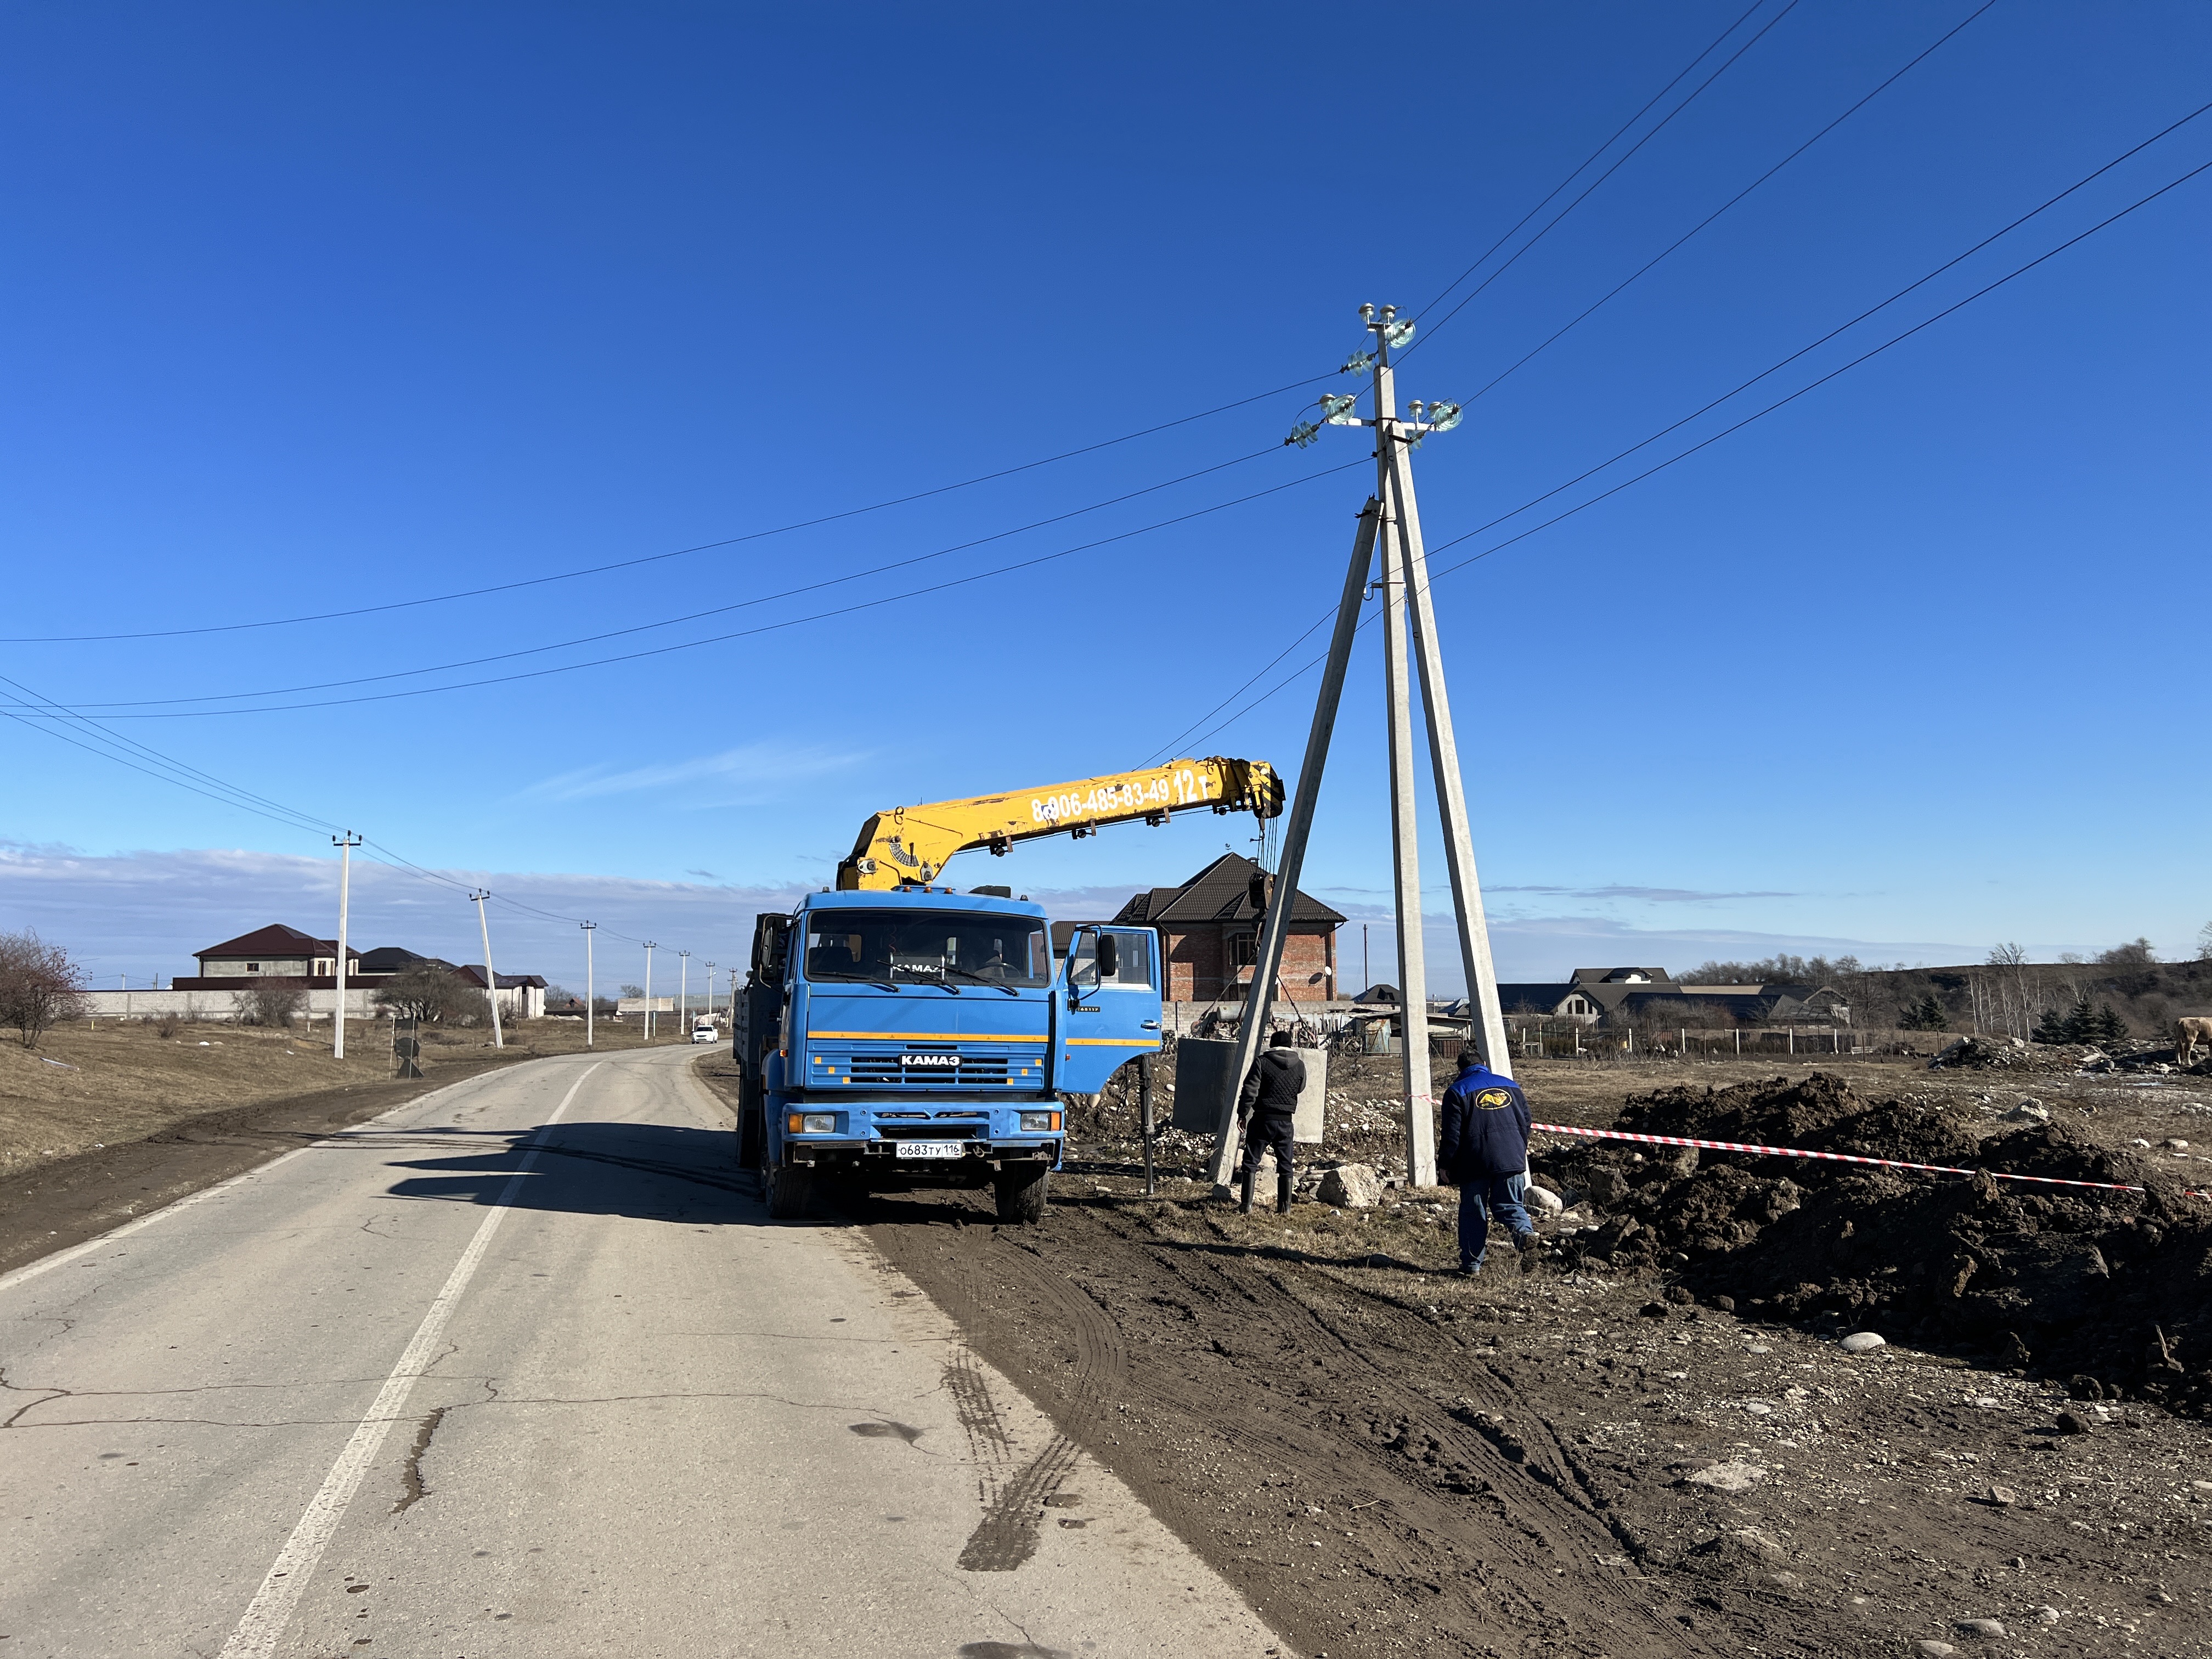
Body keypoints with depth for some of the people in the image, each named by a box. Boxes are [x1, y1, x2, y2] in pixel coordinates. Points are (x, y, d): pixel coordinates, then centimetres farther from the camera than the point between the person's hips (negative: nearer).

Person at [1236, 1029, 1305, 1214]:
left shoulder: (1262, 1062, -9)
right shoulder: (1299, 1065, 1)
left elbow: (1249, 1091, -12)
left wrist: (1242, 1114, -3)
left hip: (1263, 1119, -3)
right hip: (1286, 1122, 3)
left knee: (1251, 1162, 5)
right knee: (1285, 1166, 13)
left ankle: (1247, 1205, 0)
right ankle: (1285, 1206, 15)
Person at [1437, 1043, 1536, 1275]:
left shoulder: (1457, 1092, -3)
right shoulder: (1511, 1086, 11)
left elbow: (1452, 1134, -7)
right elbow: (1525, 1123, 15)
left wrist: (1445, 1165, 3)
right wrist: (1520, 1153, 27)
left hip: (1475, 1164, -3)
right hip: (1511, 1160, 3)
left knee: (1472, 1212, 8)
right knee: (1509, 1205, 13)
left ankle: (1472, 1264, 9)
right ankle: (1526, 1232, -16)